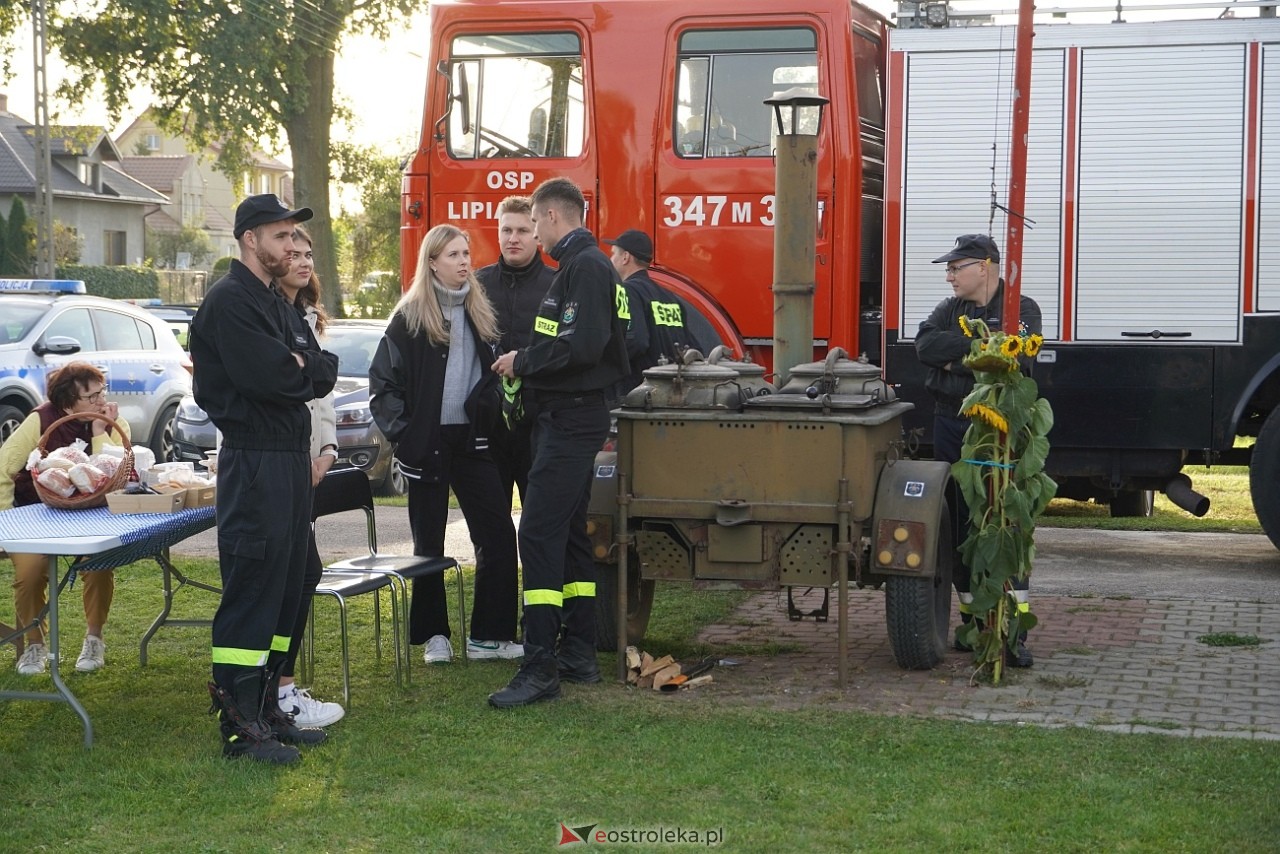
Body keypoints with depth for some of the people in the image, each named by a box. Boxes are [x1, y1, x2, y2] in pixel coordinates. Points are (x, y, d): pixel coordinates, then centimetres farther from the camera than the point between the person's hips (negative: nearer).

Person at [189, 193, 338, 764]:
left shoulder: (279, 305, 20)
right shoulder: (229, 301, -10)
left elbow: (326, 373, 11)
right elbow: (265, 375, -22)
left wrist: (301, 366, -8)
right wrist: (307, 372, -4)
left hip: (291, 459, 10)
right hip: (253, 461, -10)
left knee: (284, 588, 12)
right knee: (251, 589, -8)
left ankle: (266, 708, 20)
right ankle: (239, 727, -5)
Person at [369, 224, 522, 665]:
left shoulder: (480, 313, 10)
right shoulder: (411, 317, -4)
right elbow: (383, 380, -5)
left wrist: (489, 407, -2)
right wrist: (401, 432, -12)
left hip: (472, 441, 4)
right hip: (428, 443, -4)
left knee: (498, 535, -2)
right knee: (429, 543, 5)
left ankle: (489, 636, 5)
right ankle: (434, 635, 15)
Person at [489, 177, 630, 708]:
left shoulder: (586, 267, -15)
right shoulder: (578, 265, 18)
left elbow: (581, 346, -25)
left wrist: (523, 361, -14)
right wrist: (528, 365, 11)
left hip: (570, 419, -11)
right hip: (569, 418, 11)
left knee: (539, 534, -14)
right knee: (569, 533, 14)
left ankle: (540, 667, -16)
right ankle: (578, 652, 21)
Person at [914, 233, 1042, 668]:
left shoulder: (1022, 309, -1)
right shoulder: (950, 309, 14)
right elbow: (926, 345, -7)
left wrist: (955, 360, -10)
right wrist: (977, 345, -16)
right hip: (951, 427, 5)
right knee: (960, 525, 7)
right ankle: (972, 619, 17)